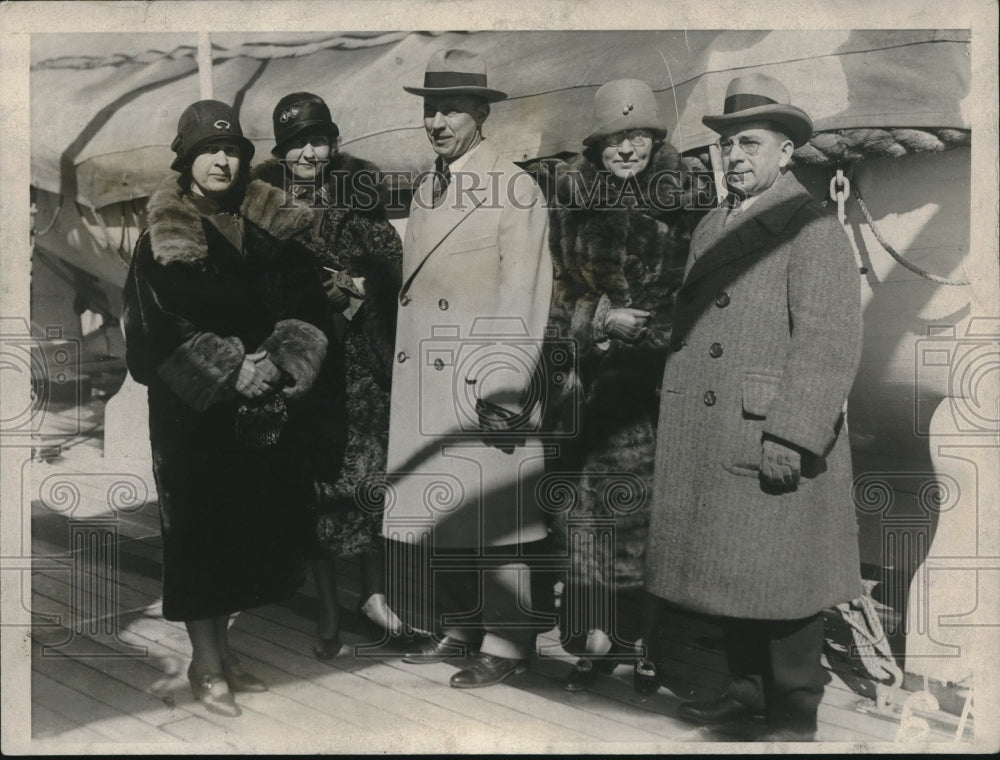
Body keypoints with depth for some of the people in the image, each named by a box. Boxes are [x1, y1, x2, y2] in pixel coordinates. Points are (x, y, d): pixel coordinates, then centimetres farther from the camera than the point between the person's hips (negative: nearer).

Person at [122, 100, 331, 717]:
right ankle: (205, 663, 18)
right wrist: (232, 373, -17)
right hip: (193, 411, -4)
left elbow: (309, 304, 2)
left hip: (264, 412, 4)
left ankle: (223, 645, 28)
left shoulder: (267, 228, 8)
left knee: (251, 526, 10)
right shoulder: (161, 238, -3)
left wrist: (279, 365, -13)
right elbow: (162, 330, -11)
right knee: (200, 530, 2)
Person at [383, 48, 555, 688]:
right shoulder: (425, 190, 16)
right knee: (438, 508, 13)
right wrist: (401, 367, 14)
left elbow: (523, 301, -12)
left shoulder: (516, 190, -6)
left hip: (486, 383, -7)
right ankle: (459, 627, 28)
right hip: (425, 383, 7)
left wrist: (504, 390, -17)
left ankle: (507, 642, 13)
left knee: (494, 515, -2)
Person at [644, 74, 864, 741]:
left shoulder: (814, 229, -7)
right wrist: (677, 423, 15)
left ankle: (794, 716, 21)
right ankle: (749, 687, 33)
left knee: (781, 582, 3)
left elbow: (830, 344, -15)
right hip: (710, 443, 7)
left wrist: (791, 438, -20)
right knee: (728, 574, 15)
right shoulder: (711, 228, 16)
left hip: (777, 442, -7)